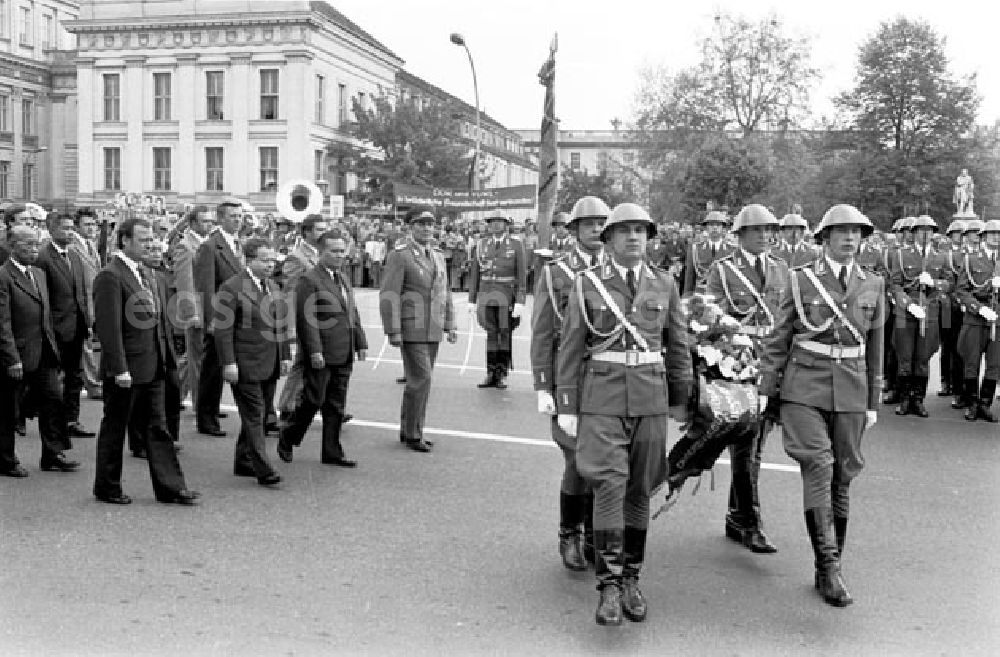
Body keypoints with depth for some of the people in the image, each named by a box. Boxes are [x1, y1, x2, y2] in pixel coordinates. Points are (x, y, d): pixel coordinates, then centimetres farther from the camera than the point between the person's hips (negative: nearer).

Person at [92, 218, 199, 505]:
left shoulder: (143, 273, 14)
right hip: (125, 369, -8)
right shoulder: (110, 276, -15)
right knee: (114, 428, 7)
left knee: (157, 428, 9)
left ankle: (170, 488, 14)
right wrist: (120, 369, -22)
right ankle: (107, 488, 22)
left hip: (151, 368, 8)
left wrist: (162, 356, 15)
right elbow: (109, 327, -20)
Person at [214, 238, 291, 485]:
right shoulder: (232, 288, -10)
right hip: (245, 365, -8)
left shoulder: (272, 286, 15)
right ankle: (263, 470, -3)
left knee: (257, 414, 13)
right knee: (254, 416, -5)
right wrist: (228, 363, -17)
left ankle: (243, 462, 25)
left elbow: (281, 325, 19)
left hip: (269, 365, 8)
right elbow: (223, 329, -13)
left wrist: (285, 355, 13)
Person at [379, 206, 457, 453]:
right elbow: (389, 295, -15)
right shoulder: (399, 255, -10)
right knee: (420, 380, -10)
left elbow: (444, 294, 18)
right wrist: (393, 332, -19)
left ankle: (409, 431, 21)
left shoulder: (438, 257, 13)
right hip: (411, 330, -7)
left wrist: (450, 326, 10)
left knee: (420, 381, 11)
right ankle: (412, 434, 3)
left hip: (432, 331, 7)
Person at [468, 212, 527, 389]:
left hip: (507, 297, -2)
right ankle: (491, 374, 10)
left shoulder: (516, 245, 0)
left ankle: (503, 375, 12)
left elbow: (522, 275, -4)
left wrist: (520, 302, -12)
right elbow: (475, 274, 10)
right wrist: (472, 300, 6)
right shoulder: (481, 245, 8)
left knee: (506, 335, 4)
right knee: (491, 334, 4)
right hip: (486, 295, 2)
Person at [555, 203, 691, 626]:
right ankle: (609, 586, -5)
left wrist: (680, 400, 12)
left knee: (639, 490, 7)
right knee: (608, 486, -12)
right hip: (601, 396, -2)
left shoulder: (664, 284, 6)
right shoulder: (587, 284, 0)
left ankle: (630, 579, 19)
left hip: (650, 397, 3)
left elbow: (677, 346, 12)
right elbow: (570, 349, 0)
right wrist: (566, 406, -3)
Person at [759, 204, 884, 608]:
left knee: (842, 477, 7)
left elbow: (874, 349, 14)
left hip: (851, 392, 3)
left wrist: (873, 403, 13)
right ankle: (828, 566, -7)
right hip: (805, 388, -3)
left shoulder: (873, 285, 9)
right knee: (818, 468, -13)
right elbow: (777, 341, 2)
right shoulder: (801, 280, 0)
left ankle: (830, 567, 19)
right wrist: (765, 392, -1)